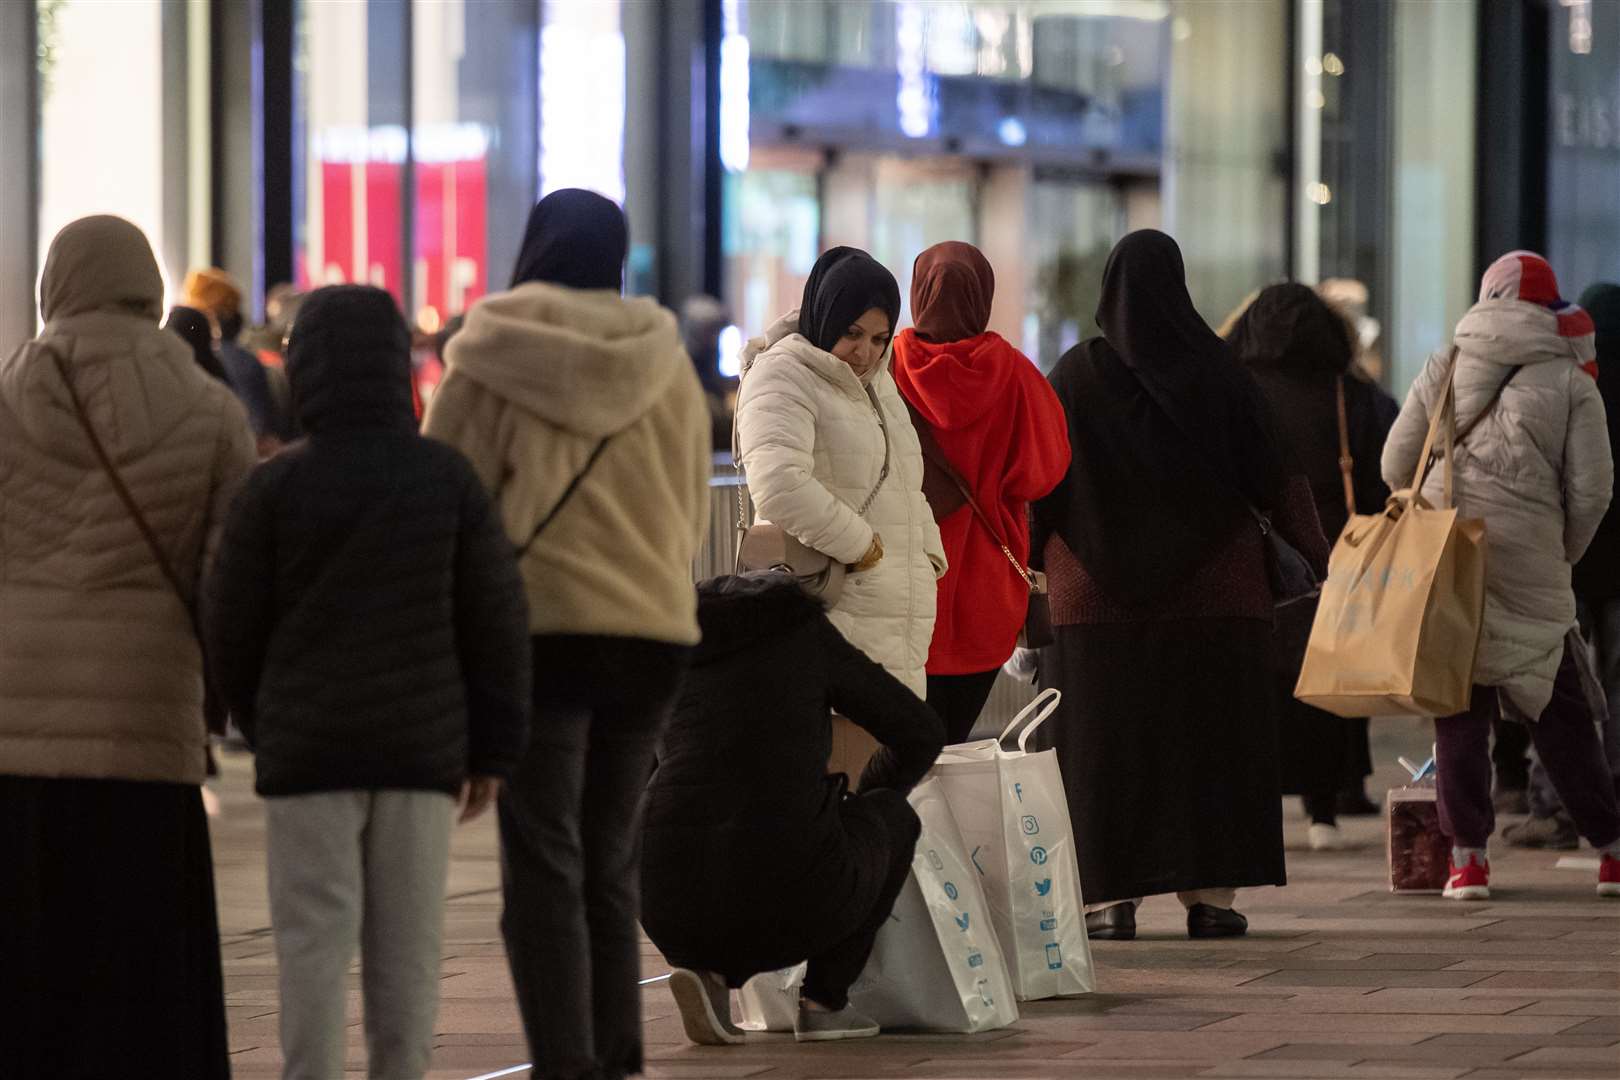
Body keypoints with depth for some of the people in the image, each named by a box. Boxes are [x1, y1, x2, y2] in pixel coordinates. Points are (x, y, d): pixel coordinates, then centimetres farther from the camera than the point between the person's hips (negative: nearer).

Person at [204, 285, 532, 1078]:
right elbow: (496, 622, 0)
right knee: (406, 941, 7)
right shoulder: (448, 478, -1)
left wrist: (261, 719, 19)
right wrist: (491, 750, 8)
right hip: (423, 745, 2)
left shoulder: (275, 487, -6)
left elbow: (232, 627, 0)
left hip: (309, 745, -2)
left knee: (314, 939, 0)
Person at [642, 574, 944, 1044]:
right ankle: (823, 1000, 17)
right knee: (893, 816, 29)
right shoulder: (808, 635, 17)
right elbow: (920, 733, 19)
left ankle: (711, 973, 10)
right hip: (792, 903, -3)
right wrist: (866, 795, 40)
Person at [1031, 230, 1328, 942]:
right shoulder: (1217, 374, -3)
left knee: (1106, 742, 4)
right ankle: (1209, 893, 3)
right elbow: (1274, 480, -2)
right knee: (1207, 740, 6)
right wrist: (1323, 557, 7)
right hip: (1213, 591, 0)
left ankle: (1111, 898, -1)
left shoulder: (1077, 375, -4)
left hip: (1099, 593, 0)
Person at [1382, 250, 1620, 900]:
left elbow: (1396, 466, 12)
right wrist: (1564, 554, 14)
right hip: (1528, 569, -1)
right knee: (1558, 711, 7)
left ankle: (1467, 855, 1)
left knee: (1459, 706, 6)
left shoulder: (1445, 368, 10)